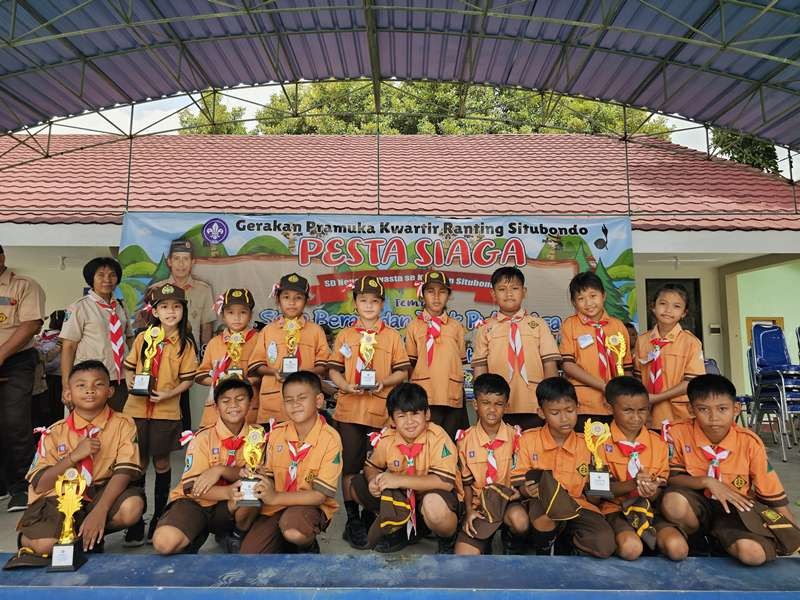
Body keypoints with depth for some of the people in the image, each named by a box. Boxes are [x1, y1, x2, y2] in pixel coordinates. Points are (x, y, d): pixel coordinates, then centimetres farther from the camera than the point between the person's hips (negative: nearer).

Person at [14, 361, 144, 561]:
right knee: (45, 545, -27)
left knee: (132, 507, -31)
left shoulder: (123, 425, -8)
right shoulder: (55, 432, -3)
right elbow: (39, 486, -5)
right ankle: (26, 536, 11)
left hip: (101, 493, 0)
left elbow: (123, 472, -16)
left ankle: (91, 535, 1)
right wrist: (73, 456, -19)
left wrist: (100, 511, -28)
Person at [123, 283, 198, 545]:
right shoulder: (142, 338, 3)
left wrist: (168, 393, -16)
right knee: (139, 463, 8)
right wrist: (130, 382, -9)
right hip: (137, 408, 1)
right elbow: (130, 367, 10)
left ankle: (159, 516, 24)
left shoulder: (185, 345, -2)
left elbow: (187, 380, -1)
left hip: (166, 411, -1)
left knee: (161, 463, 9)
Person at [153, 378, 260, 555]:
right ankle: (197, 536, 4)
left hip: (228, 508, 2)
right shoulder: (203, 438, -11)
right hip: (195, 503, -1)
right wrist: (227, 492, -34)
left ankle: (237, 536, -2)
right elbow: (191, 487, -16)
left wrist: (221, 470, -27)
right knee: (164, 542, -30)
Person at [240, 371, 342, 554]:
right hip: (277, 506, 4)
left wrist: (275, 497, -24)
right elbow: (269, 476, 9)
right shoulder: (277, 433, -1)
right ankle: (284, 543, 16)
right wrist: (260, 478, -15)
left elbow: (320, 494, -17)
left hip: (311, 506, -4)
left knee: (292, 529, -34)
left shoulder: (330, 439, -16)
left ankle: (308, 547, 0)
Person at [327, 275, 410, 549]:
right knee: (350, 467, 6)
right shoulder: (345, 335, 7)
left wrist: (383, 382, -14)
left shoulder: (392, 336, 5)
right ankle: (352, 521, 19)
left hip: (381, 411, 0)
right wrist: (346, 386, -12)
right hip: (349, 410, 1)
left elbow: (402, 371, 3)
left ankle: (370, 518, 25)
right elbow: (334, 370, 6)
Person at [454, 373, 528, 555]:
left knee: (519, 520, -35)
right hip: (478, 505, 0)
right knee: (463, 555, -20)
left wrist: (517, 491, -19)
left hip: (508, 500, 0)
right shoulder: (465, 438, -2)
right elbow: (466, 481, 6)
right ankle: (484, 542, 15)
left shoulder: (515, 436, -4)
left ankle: (511, 541, 2)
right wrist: (469, 510, -7)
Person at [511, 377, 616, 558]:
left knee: (605, 545, -26)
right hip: (541, 505, -2)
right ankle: (543, 551, -6)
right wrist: (527, 490, -22)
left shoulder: (586, 444, 3)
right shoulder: (529, 439, -2)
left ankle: (565, 534, 7)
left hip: (577, 506, 2)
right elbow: (518, 484, 0)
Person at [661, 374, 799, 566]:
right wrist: (706, 481, -21)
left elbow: (773, 495, 0)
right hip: (697, 504, 0)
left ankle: (717, 538, 5)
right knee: (672, 502, -35)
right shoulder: (679, 434, -13)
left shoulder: (750, 443, -9)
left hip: (737, 507, 1)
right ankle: (688, 536, -1)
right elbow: (671, 477, -8)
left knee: (754, 554, -29)